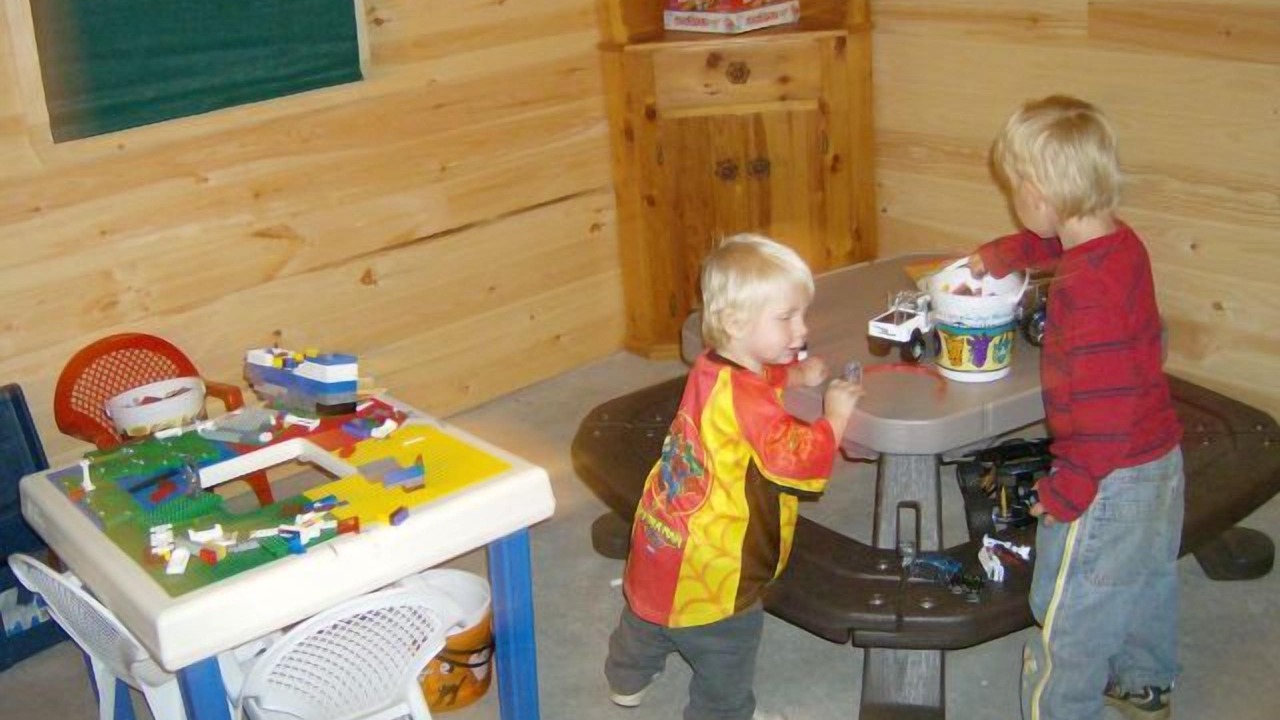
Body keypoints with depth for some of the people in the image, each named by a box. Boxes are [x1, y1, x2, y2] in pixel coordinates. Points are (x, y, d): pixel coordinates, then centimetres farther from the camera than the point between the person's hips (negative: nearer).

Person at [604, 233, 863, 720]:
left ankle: (626, 679, 58)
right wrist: (835, 416, -21)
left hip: (661, 542, 9)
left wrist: (797, 374, 0)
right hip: (712, 566, -9)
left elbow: (764, 374, 18)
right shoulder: (745, 397, -31)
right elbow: (796, 458, -36)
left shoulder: (711, 367, -4)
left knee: (648, 616, 33)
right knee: (728, 650, 17)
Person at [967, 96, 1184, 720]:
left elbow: (1107, 409, -33)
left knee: (1069, 621, 7)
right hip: (1161, 460, 10)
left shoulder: (1085, 290, -31)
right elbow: (1051, 242, 23)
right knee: (1147, 581, 30)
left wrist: (1065, 491, -24)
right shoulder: (1121, 241, -3)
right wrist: (995, 257, 24)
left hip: (1108, 482, -10)